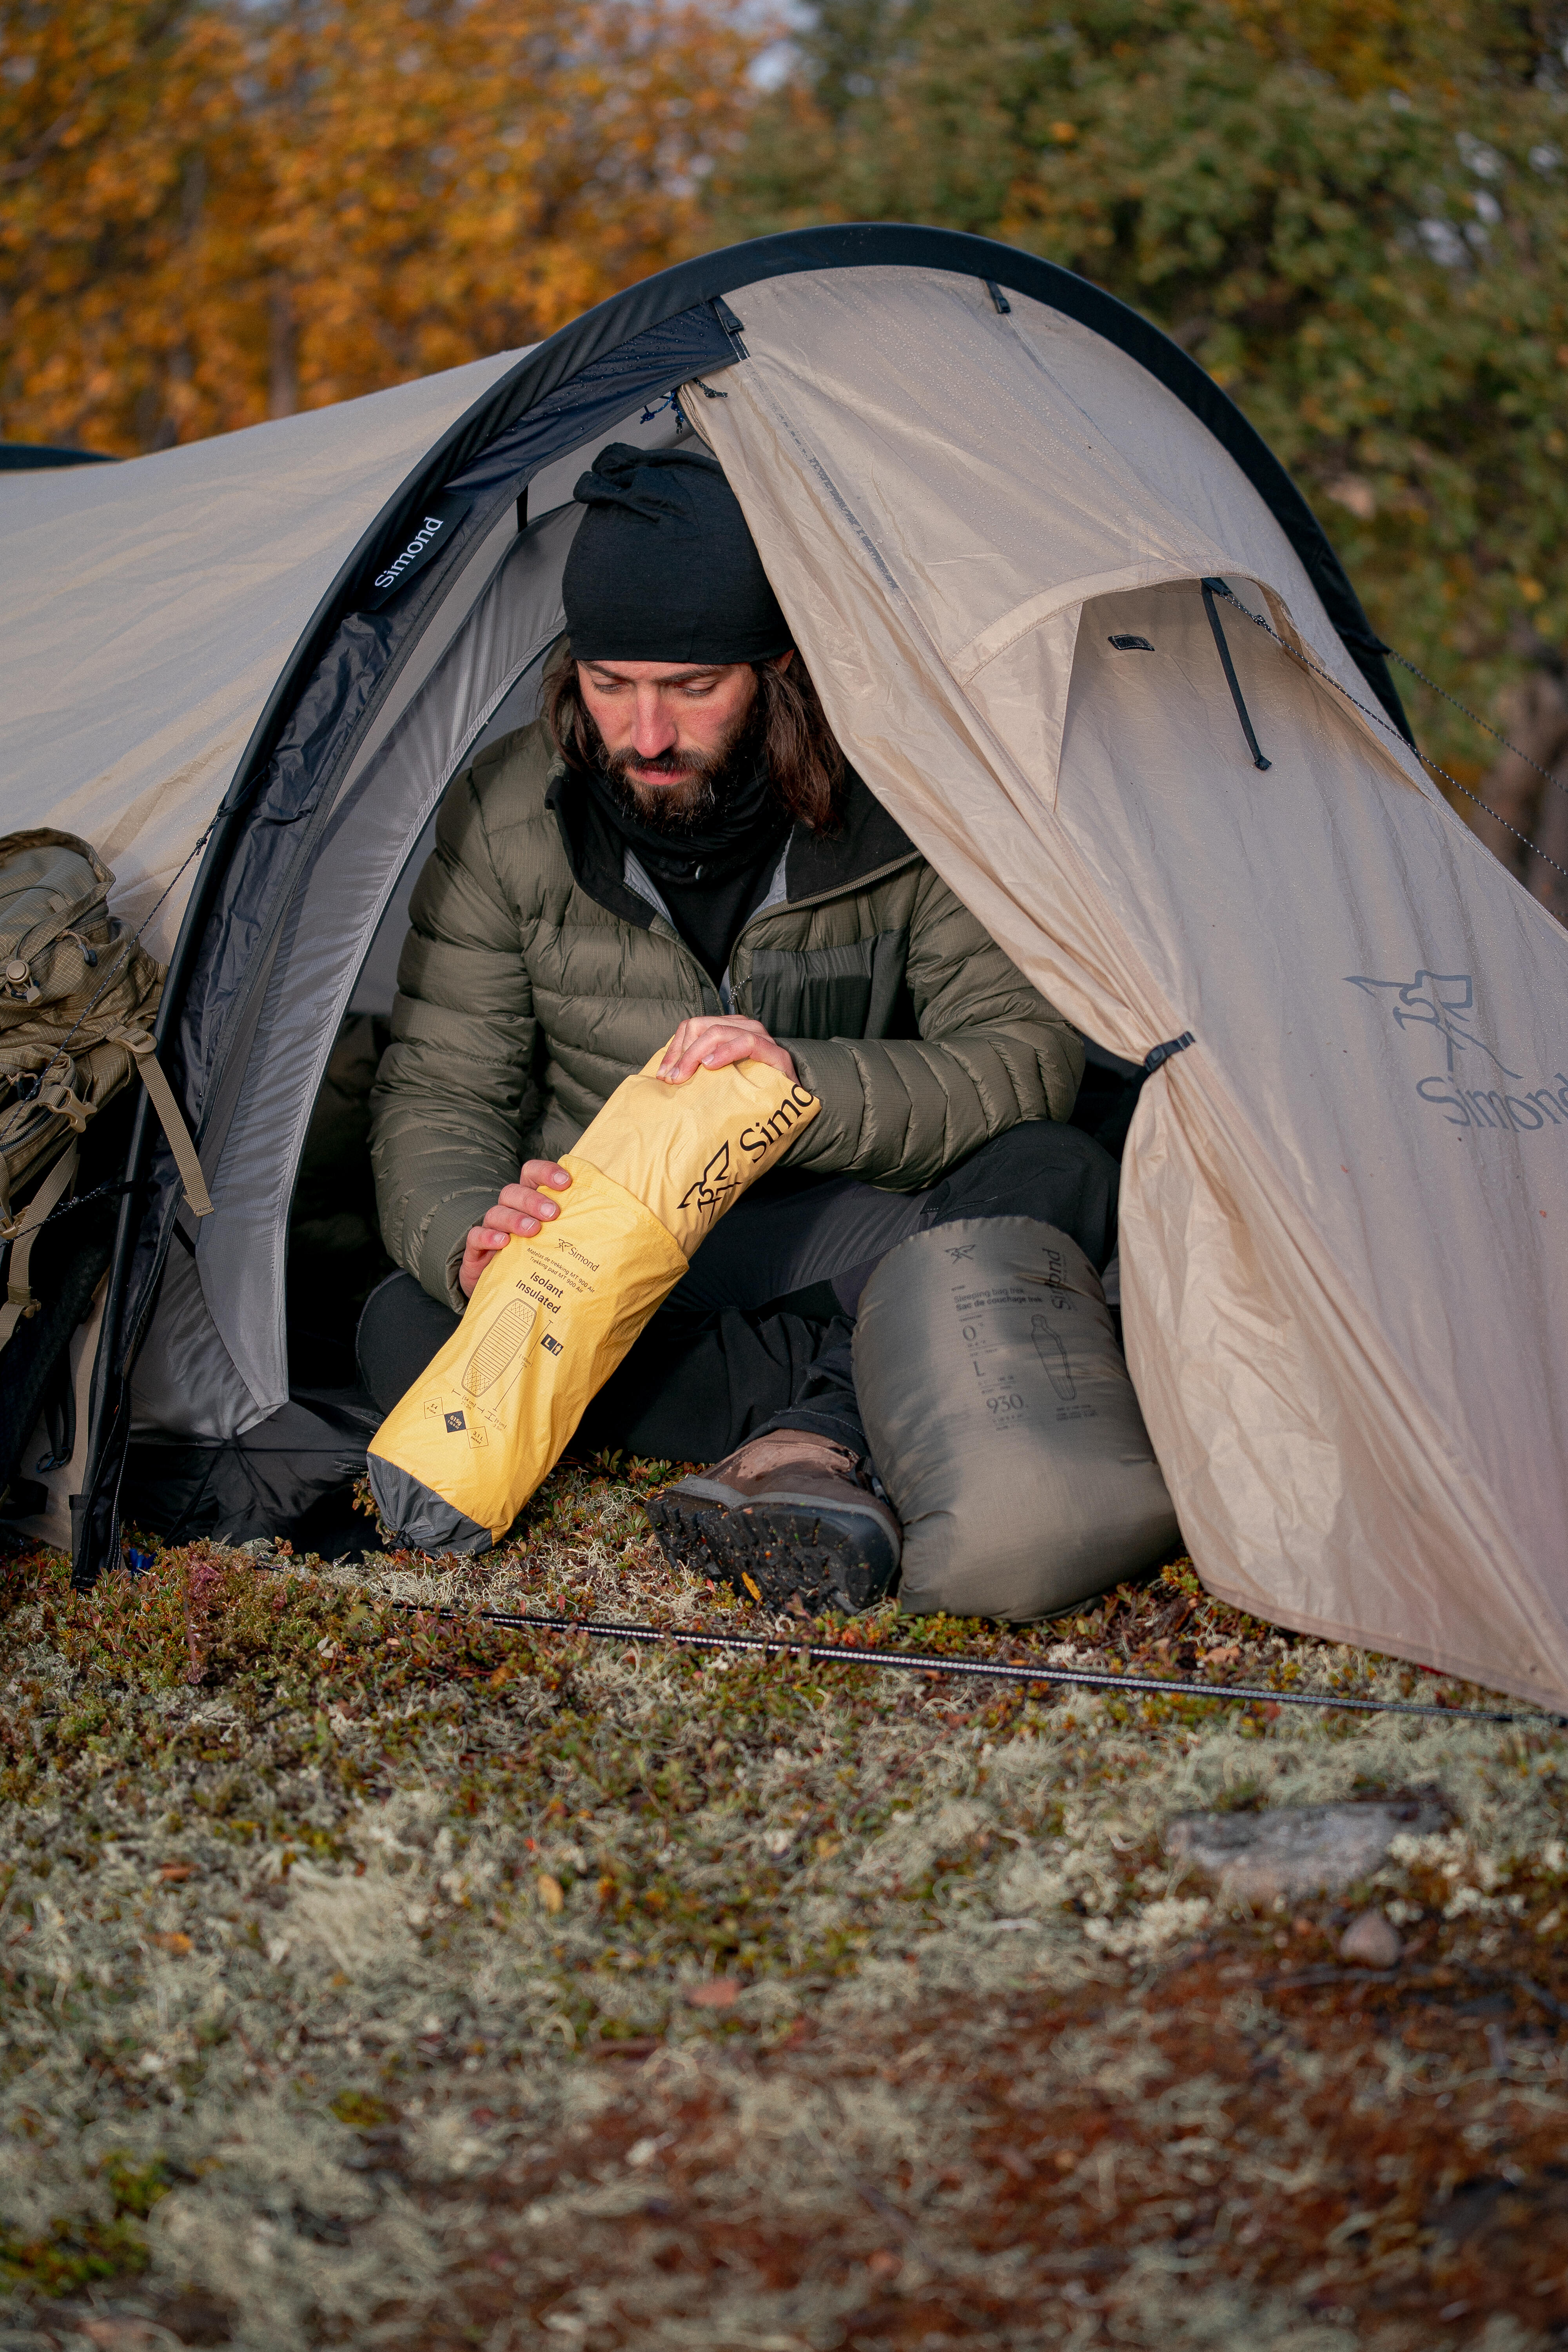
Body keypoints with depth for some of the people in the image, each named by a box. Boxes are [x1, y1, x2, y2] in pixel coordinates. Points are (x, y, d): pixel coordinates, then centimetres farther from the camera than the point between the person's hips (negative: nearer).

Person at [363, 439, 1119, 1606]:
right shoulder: (506, 816, -10)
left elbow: (1028, 1056, -16)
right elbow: (438, 1094, -9)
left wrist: (803, 1083, -34)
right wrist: (471, 1237, -33)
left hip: (831, 1247, -1)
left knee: (1058, 1177, -30)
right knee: (408, 1330, -32)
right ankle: (847, 1436, -30)